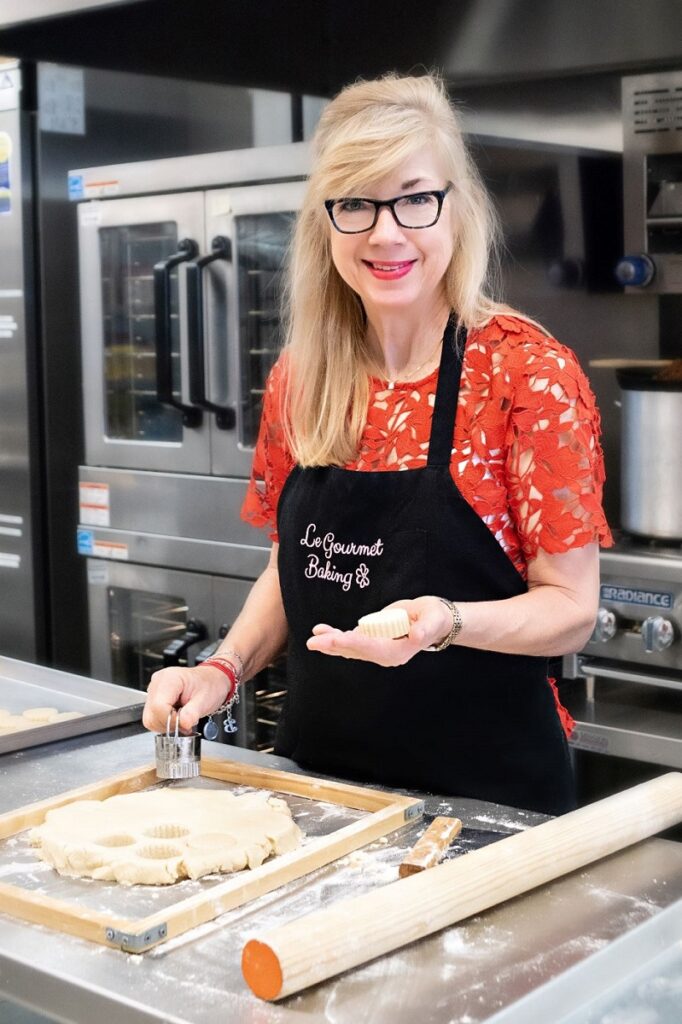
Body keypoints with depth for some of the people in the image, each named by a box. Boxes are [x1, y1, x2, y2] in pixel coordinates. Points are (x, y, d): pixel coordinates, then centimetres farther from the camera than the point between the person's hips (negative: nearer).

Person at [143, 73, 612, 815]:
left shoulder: (527, 372, -15)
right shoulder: (300, 378, 0)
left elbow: (571, 610, -13)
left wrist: (446, 622, -30)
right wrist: (223, 669, -4)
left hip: (485, 790, -4)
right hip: (318, 772, 5)